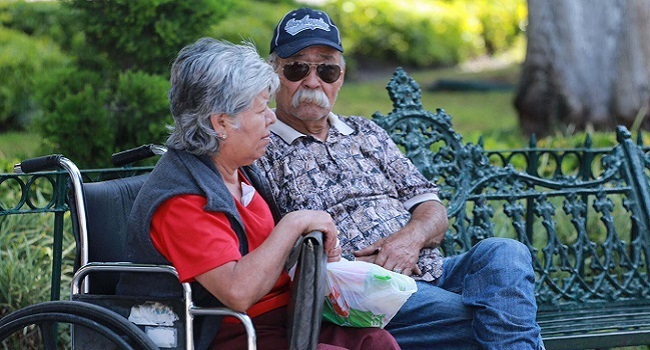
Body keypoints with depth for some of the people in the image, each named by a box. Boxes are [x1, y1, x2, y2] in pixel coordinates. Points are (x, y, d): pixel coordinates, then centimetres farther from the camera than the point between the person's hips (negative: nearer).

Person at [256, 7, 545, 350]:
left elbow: (431, 209, 19)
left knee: (504, 253, -25)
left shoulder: (367, 134, 25)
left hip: (430, 272, 6)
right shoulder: (261, 152, 7)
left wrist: (412, 236, -5)